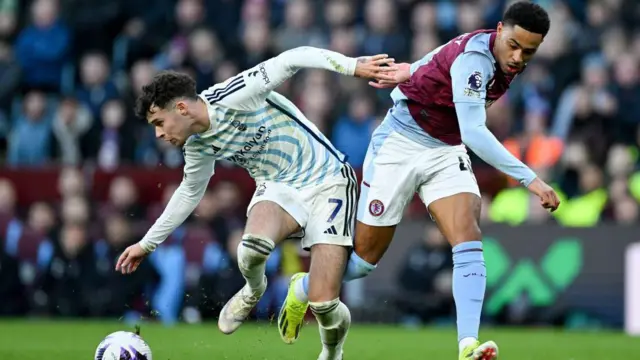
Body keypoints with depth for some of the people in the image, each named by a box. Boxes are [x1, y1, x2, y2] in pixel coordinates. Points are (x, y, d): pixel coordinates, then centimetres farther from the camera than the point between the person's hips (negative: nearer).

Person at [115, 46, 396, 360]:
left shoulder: (231, 98, -20)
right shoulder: (198, 146, 3)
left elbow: (292, 60, -22)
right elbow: (189, 192, 22)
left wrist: (354, 66, -32)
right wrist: (147, 244, 28)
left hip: (327, 182, -5)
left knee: (323, 304, -17)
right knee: (253, 246, -33)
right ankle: (253, 291, 3)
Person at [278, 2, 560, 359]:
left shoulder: (505, 59, -5)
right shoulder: (474, 58, -32)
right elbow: (473, 132, -41)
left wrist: (412, 72, 23)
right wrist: (530, 179, -44)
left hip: (447, 152, 7)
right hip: (400, 146, -7)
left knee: (468, 239, -18)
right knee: (366, 255, 6)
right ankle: (303, 289, 36)